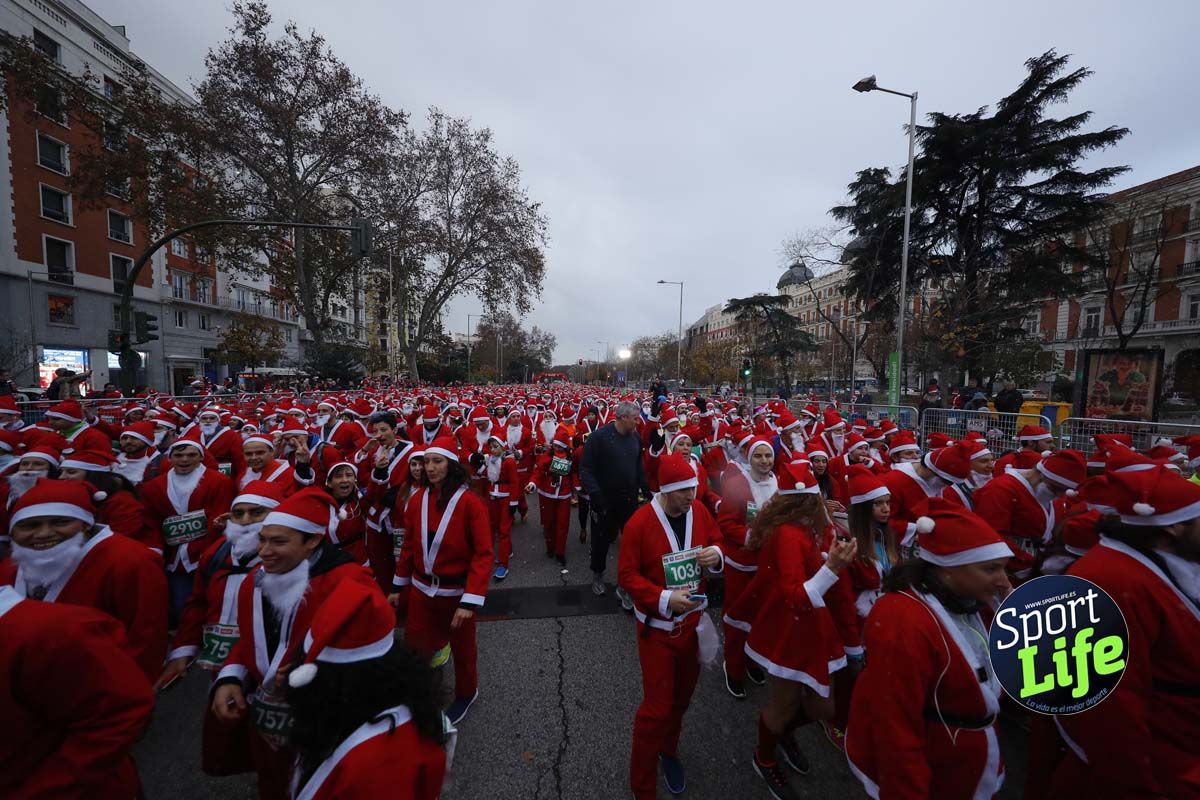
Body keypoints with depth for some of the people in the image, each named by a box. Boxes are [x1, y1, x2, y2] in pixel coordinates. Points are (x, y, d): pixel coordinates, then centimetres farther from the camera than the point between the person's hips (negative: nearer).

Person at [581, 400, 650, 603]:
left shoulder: (636, 438, 2)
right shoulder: (599, 436, -15)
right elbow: (586, 469, -16)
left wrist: (646, 489, 5)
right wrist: (595, 495, -23)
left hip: (629, 501, 4)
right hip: (605, 502, -4)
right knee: (602, 540, 15)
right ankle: (598, 575, 42)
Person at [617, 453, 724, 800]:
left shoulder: (699, 511, -9)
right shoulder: (639, 522, -23)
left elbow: (718, 543, 5)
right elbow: (627, 574, -18)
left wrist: (717, 554, -18)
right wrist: (664, 598, -28)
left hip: (694, 621, 5)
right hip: (658, 627, -5)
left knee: (682, 695, 23)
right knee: (657, 707, 5)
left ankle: (668, 750, 53)